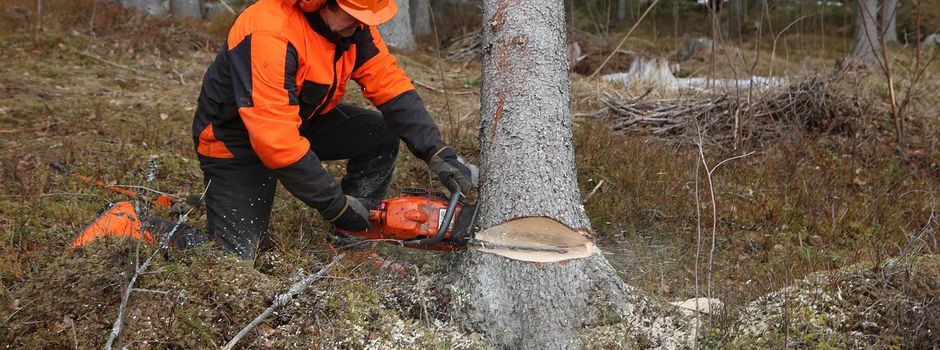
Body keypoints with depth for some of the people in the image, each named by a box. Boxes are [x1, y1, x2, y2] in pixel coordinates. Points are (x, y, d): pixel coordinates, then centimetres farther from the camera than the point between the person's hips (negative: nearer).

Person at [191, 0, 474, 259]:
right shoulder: (270, 36, -38)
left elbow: (389, 84, -13)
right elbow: (275, 141, -39)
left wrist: (436, 152, -24)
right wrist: (336, 205, -31)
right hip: (237, 139, -7)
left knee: (382, 135, -8)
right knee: (235, 257, -13)